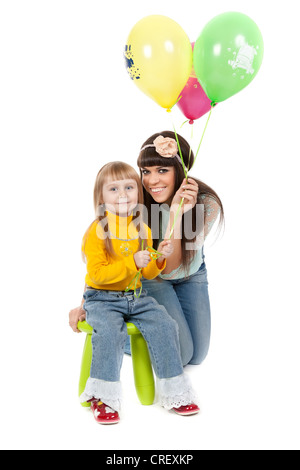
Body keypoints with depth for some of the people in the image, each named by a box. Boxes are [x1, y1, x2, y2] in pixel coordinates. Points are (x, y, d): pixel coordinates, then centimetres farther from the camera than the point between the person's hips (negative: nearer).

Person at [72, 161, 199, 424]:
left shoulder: (143, 230, 8)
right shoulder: (97, 231, -10)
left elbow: (147, 274, 12)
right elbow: (97, 274, -17)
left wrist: (159, 259, -9)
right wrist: (132, 263, -25)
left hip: (136, 297, 5)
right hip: (102, 299, -5)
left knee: (165, 325, -14)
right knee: (110, 331, -31)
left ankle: (174, 392, -1)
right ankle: (103, 398, -15)